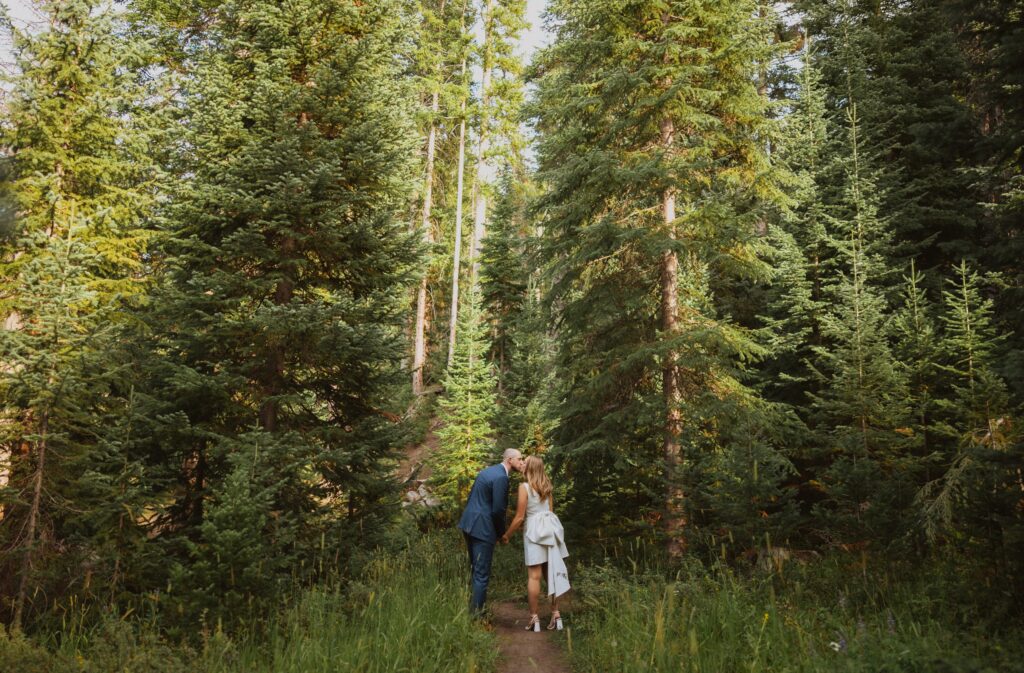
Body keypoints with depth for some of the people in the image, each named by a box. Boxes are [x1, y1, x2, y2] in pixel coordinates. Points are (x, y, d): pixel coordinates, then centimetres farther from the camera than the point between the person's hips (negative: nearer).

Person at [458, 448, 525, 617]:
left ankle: (470, 607, 26)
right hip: (483, 528, -9)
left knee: (474, 569, 19)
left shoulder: (487, 471, 13)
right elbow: (498, 510, -18)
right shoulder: (501, 477, -16)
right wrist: (501, 533, 0)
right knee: (482, 573, 0)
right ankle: (475, 612, 6)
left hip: (469, 523, 10)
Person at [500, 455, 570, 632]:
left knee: (534, 576, -2)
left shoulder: (524, 486, -9)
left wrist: (506, 535, 3)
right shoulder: (546, 486, 10)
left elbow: (519, 517, -8)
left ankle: (534, 618, 1)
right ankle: (555, 614, 11)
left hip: (535, 529, -6)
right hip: (550, 527, 6)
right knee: (553, 572, 9)